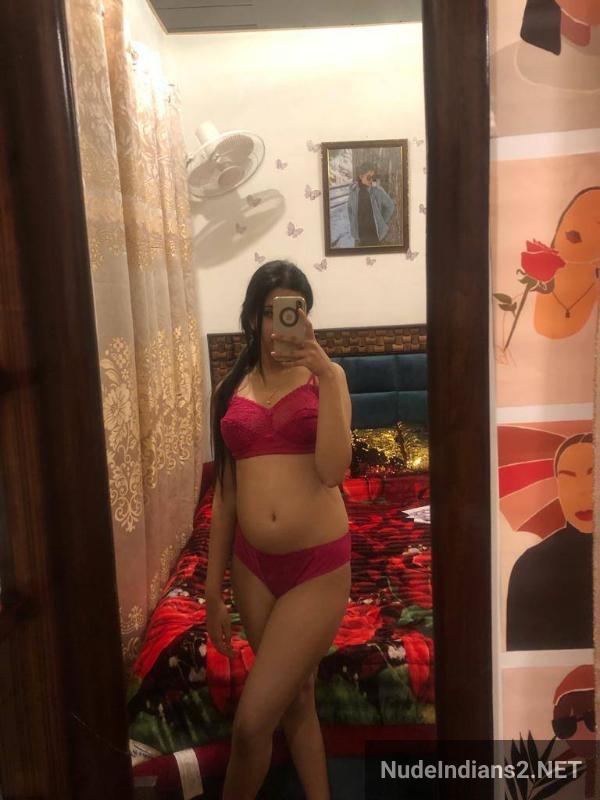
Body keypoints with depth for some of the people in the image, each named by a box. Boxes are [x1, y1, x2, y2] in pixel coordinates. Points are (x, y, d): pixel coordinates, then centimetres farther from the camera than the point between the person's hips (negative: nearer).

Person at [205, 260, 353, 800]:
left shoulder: (325, 375, -1)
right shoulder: (232, 390, 6)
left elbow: (332, 470, -15)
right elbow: (226, 493, 9)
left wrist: (326, 375, -20)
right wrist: (214, 591, 10)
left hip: (318, 565, -3)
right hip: (255, 567, 4)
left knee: (251, 722, -2)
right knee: (295, 701, 19)